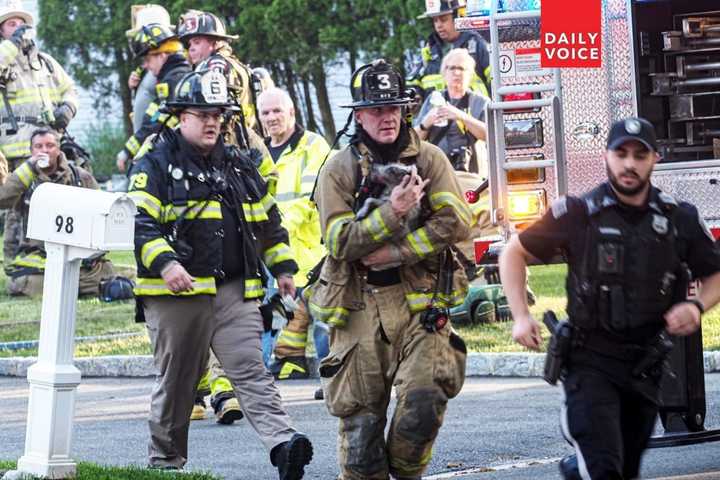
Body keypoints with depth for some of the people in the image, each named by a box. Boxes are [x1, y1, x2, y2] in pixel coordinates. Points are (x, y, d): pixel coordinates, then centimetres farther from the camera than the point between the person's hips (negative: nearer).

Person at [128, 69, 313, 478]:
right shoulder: (156, 166, 0)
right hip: (177, 294, -3)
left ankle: (283, 444, -25)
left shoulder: (239, 165, 17)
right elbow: (141, 223, -11)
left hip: (236, 291, 3)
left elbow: (268, 219, 25)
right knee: (177, 382, 7)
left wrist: (283, 266, 19)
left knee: (252, 371, -10)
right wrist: (164, 263, -25)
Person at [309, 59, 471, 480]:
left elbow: (456, 222, -9)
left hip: (419, 300, 0)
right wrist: (392, 212, -19)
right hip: (360, 306, 0)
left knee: (425, 398, -17)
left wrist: (393, 252, -13)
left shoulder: (428, 159, 4)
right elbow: (340, 241, -9)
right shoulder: (339, 170, 1)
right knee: (360, 416, 2)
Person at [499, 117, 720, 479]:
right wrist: (521, 317, -9)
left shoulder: (679, 219, 1)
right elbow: (514, 254, 3)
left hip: (646, 365, 4)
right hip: (591, 363, -4)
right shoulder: (578, 214, -6)